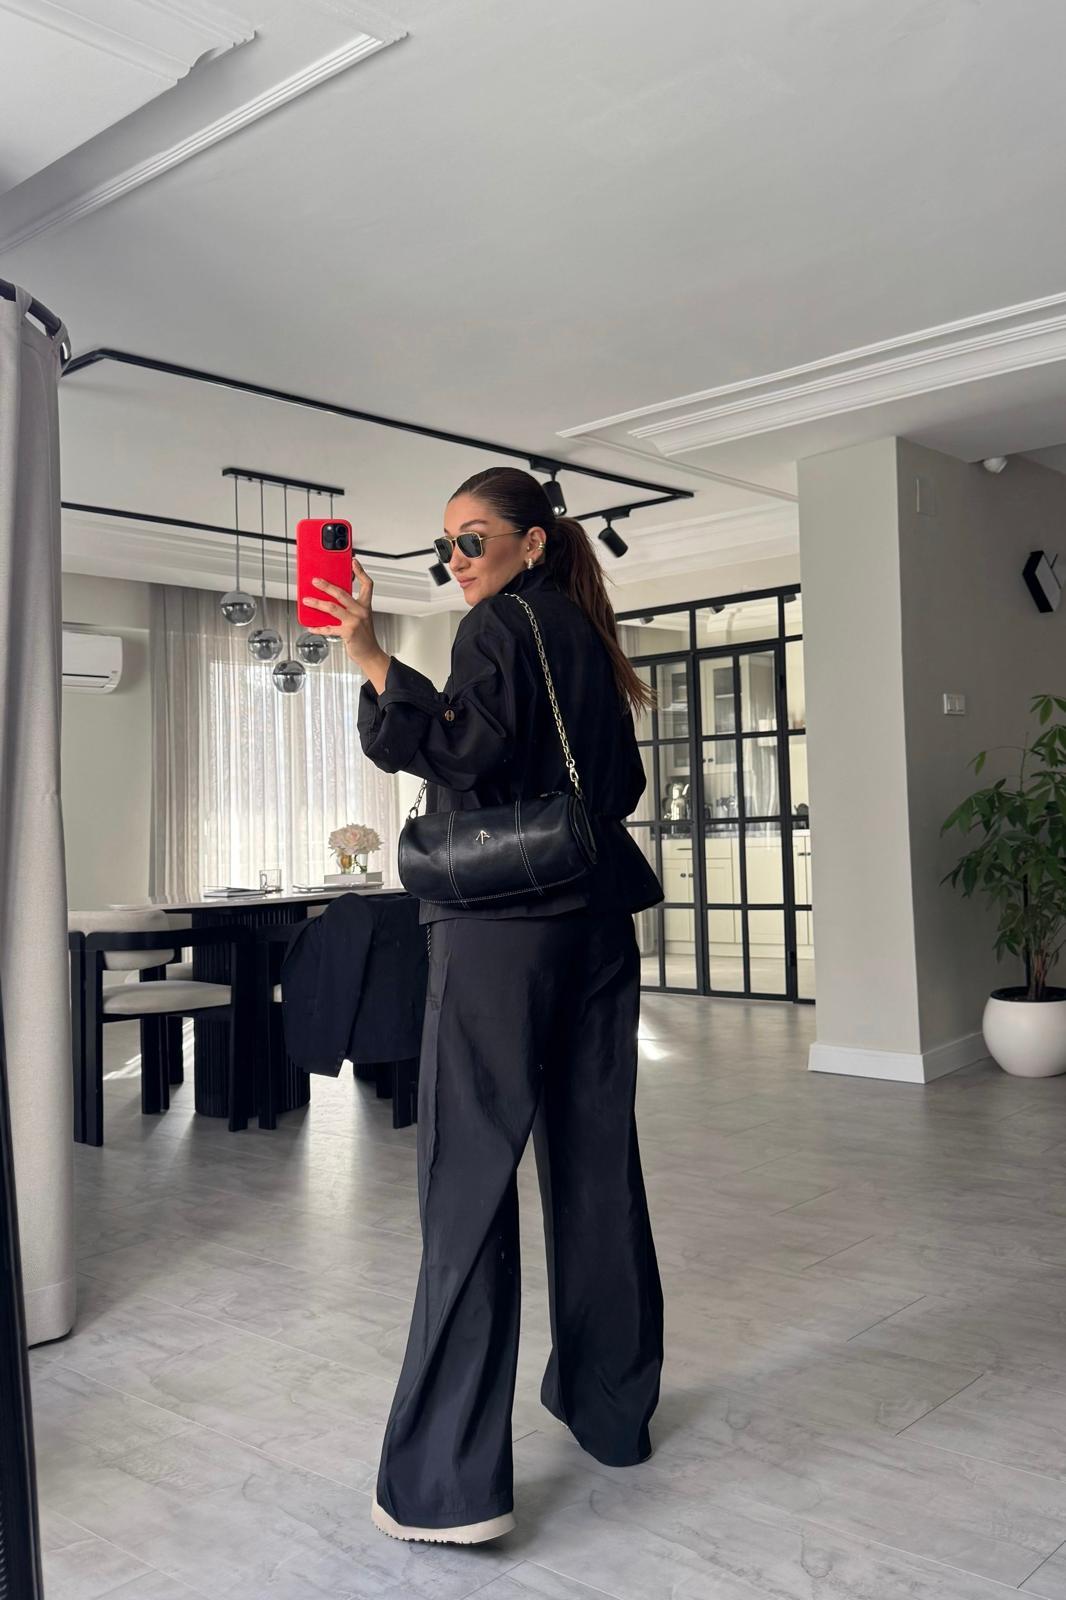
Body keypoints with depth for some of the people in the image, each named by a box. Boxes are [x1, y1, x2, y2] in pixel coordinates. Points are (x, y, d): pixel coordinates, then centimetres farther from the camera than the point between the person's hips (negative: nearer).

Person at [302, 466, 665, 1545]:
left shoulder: (498, 626, -5)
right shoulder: (586, 634, 17)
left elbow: (478, 755, -18)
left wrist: (378, 668, -21)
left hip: (502, 926, -8)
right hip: (600, 921, 8)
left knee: (469, 1181, -7)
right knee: (597, 1162, 12)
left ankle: (449, 1480, -4)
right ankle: (611, 1405, 25)